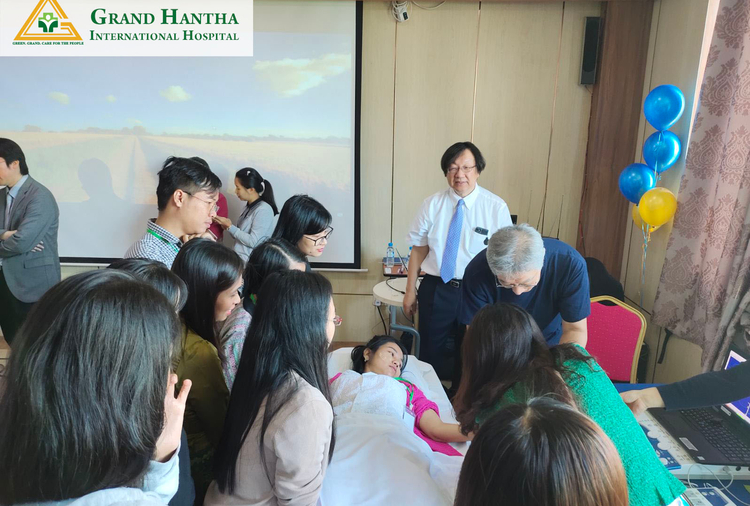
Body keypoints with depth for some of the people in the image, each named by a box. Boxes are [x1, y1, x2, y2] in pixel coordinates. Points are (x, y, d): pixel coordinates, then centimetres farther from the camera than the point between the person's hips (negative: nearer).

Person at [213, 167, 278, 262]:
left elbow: (252, 241, -18)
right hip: (239, 258, 7)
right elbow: (241, 235, 13)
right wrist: (228, 227, -3)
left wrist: (230, 227, -11)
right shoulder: (249, 207, 9)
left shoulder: (263, 210, -15)